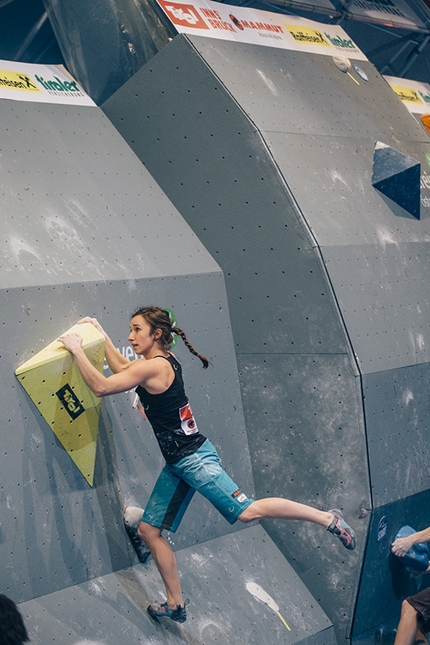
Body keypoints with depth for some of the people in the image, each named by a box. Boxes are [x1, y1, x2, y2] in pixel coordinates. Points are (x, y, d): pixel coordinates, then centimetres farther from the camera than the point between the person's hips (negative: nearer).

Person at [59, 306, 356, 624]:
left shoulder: (155, 367, -18)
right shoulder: (164, 360, 10)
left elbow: (101, 386, -21)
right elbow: (123, 368, 28)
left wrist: (77, 348, -12)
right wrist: (100, 333, 24)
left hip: (193, 458, -10)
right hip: (177, 463, 10)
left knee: (247, 511, -16)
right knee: (149, 531, 12)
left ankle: (328, 518, -4)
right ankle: (176, 604, 22)